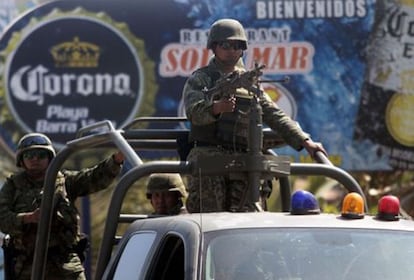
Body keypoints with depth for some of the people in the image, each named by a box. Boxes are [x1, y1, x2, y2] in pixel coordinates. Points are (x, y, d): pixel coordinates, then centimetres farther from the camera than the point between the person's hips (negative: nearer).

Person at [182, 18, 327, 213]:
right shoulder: (200, 79, 9)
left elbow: (274, 115, 19)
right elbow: (194, 111, -11)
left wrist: (304, 141, 8)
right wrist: (216, 107, -33)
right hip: (207, 157, -4)